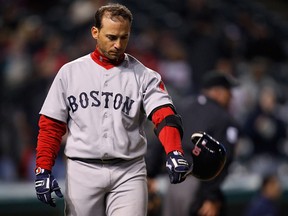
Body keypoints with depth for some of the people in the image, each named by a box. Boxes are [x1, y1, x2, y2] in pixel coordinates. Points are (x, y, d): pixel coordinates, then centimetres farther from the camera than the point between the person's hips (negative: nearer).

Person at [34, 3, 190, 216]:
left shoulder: (144, 76, 3)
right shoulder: (70, 72, 7)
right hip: (83, 171, 1)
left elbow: (164, 114, -12)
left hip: (129, 172, -1)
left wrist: (174, 152, -31)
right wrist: (43, 170, -4)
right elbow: (50, 126, 7)